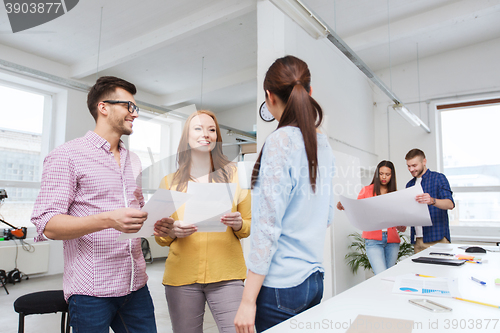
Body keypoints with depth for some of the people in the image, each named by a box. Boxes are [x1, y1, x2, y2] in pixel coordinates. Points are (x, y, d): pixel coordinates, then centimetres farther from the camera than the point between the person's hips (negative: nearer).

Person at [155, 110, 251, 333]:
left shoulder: (233, 174, 6)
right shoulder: (169, 182, 7)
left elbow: (248, 226, 10)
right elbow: (160, 237, 13)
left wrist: (238, 224, -11)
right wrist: (173, 231, -9)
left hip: (226, 274, -1)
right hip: (182, 275, 1)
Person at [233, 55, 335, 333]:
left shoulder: (281, 140, -16)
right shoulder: (323, 144, 6)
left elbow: (268, 225, -19)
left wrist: (248, 299, -15)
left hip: (281, 283, -7)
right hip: (314, 279, 8)